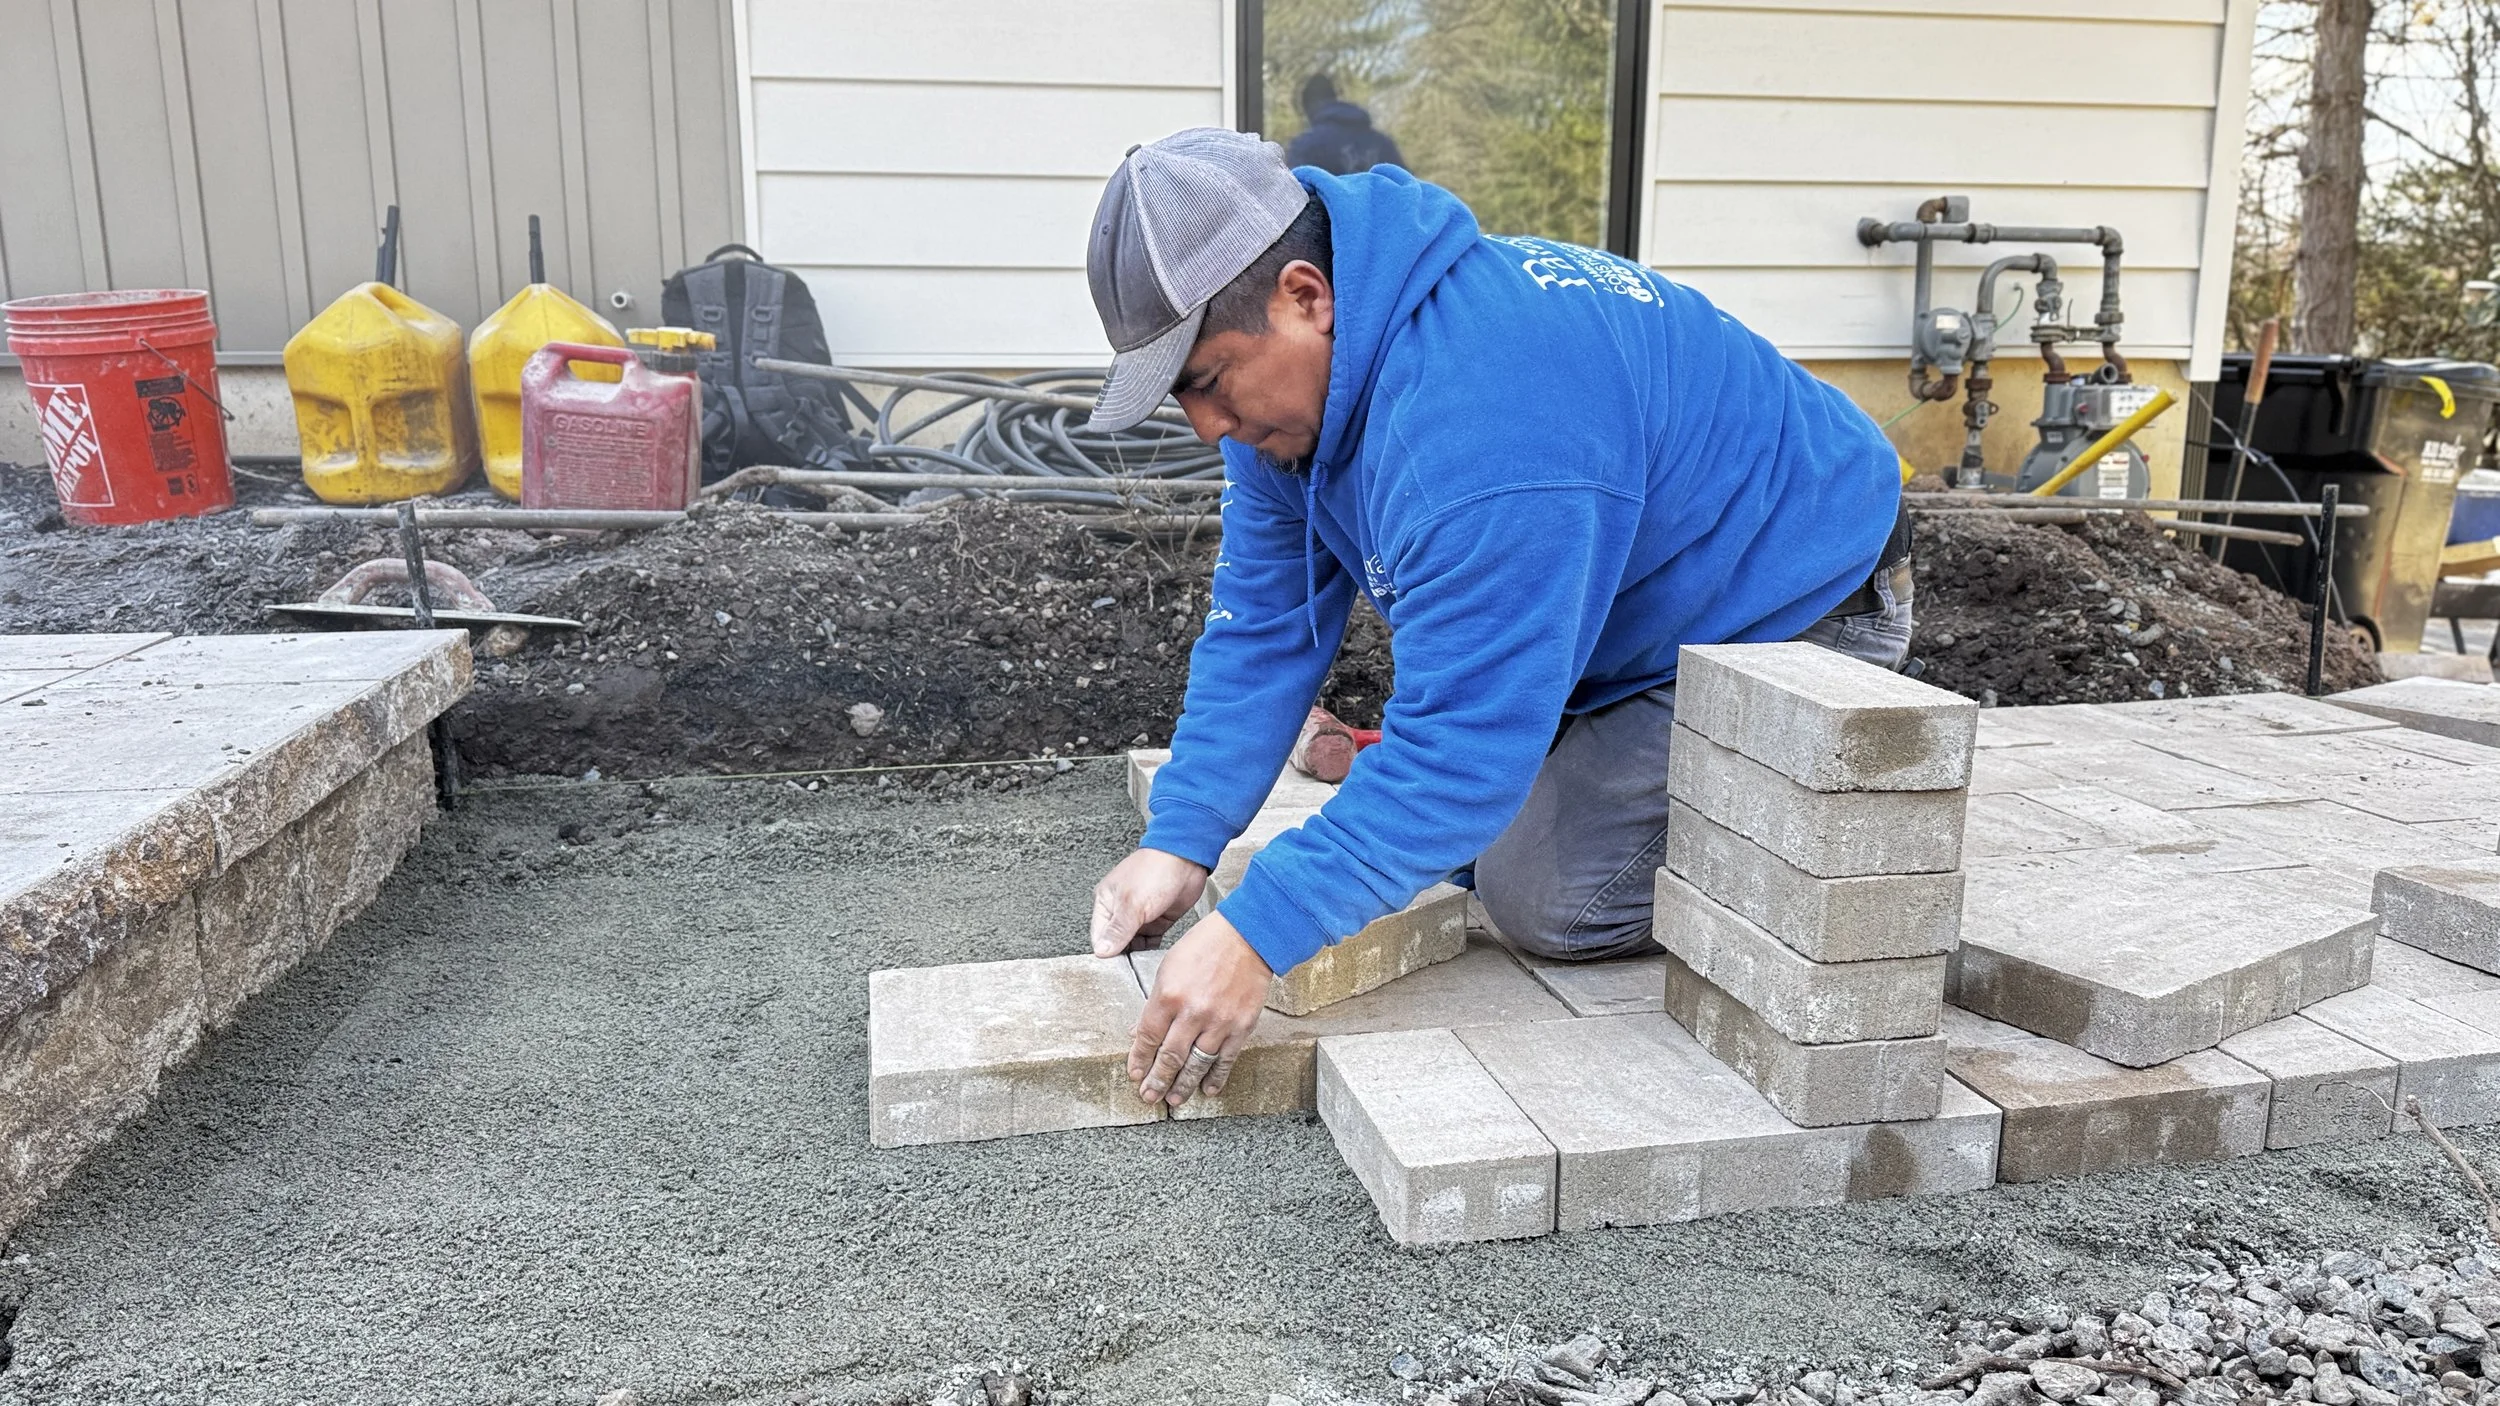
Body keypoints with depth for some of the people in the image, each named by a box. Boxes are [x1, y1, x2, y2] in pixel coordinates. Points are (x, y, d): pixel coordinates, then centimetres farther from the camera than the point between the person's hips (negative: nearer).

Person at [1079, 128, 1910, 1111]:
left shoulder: (1481, 419, -39)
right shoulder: (1294, 368, -9)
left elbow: (1467, 737, -38)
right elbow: (1264, 625, -5)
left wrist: (1255, 934, -37)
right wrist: (1178, 843, -15)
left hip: (1798, 614, -8)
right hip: (1641, 612, 8)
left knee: (1543, 896, -14)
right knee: (1465, 845, 3)